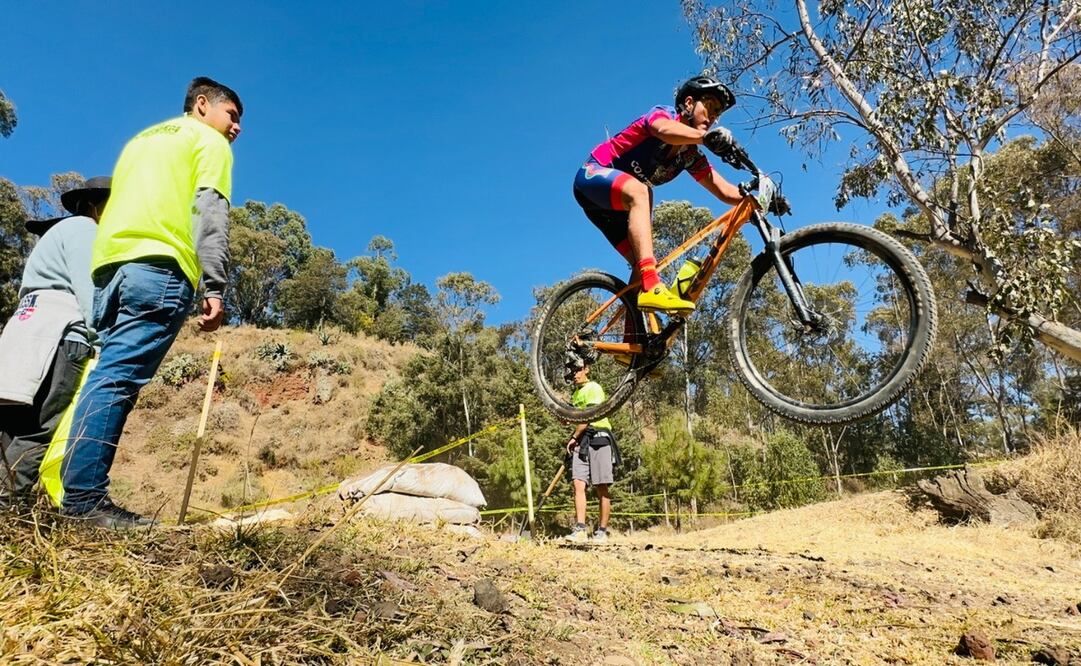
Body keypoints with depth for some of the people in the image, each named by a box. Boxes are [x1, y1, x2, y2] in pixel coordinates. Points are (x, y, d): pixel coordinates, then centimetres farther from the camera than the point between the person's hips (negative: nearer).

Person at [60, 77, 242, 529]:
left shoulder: (142, 138, 34)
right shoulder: (209, 142, 11)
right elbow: (209, 212, -4)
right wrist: (213, 287, -12)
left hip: (110, 260, 8)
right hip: (160, 264, -8)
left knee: (106, 375, 5)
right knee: (118, 378, -15)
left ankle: (81, 494, 1)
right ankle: (85, 497, -19)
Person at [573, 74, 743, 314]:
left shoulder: (691, 155, 6)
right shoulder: (663, 114, -11)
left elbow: (726, 192, -4)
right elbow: (665, 130, -38)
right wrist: (706, 136, -54)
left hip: (618, 204, 8)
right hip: (594, 174, -8)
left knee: (643, 263, -7)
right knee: (640, 192, -38)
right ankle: (652, 288, -51)